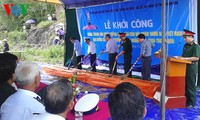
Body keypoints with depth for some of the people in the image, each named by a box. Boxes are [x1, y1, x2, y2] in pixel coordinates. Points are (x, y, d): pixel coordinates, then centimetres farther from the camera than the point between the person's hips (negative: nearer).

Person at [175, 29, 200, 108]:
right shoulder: (186, 45, 13)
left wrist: (185, 58, -22)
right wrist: (180, 57, 2)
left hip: (192, 67, -8)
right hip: (185, 66, 8)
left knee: (191, 85, -2)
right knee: (185, 85, 13)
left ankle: (192, 103, 7)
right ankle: (186, 100, 23)